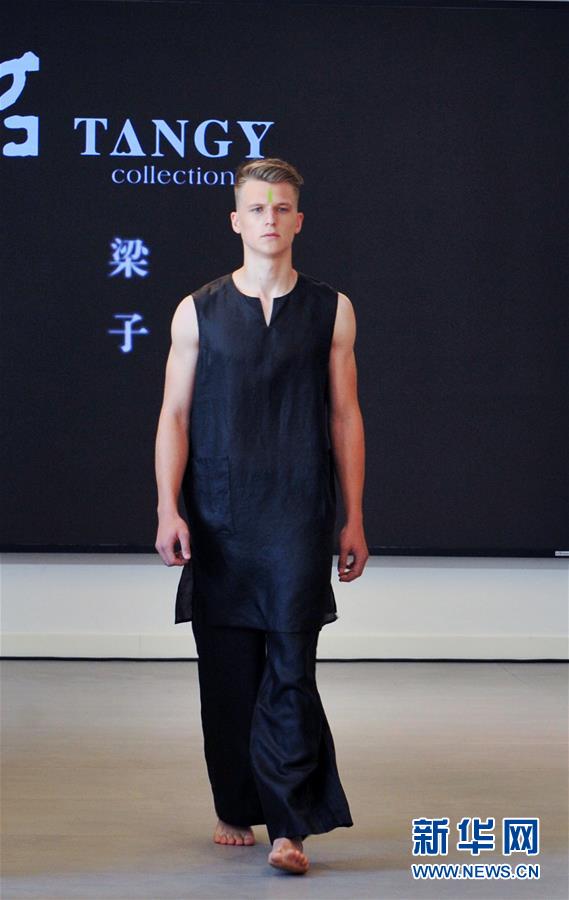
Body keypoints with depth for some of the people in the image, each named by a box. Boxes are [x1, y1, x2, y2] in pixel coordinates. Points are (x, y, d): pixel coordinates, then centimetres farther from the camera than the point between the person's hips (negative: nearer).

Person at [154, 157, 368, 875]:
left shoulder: (331, 311, 7)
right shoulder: (198, 312, 7)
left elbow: (345, 418, 9)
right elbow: (175, 416, 6)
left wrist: (353, 520, 7)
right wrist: (168, 510, -4)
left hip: (298, 517, -1)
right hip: (218, 519, 1)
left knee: (291, 666, -9)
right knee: (226, 673, 6)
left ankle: (291, 825, -8)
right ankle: (237, 810, 21)